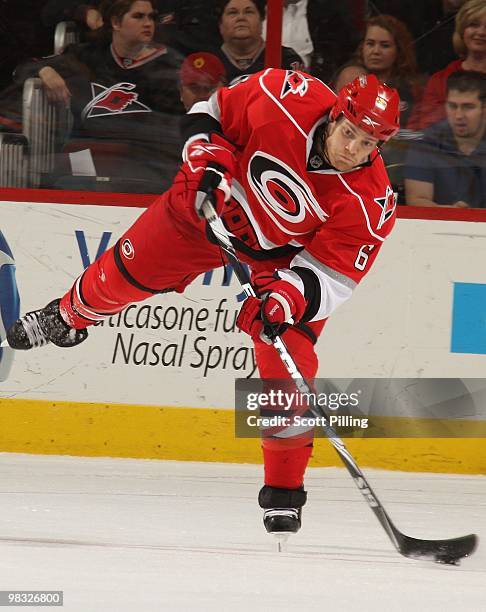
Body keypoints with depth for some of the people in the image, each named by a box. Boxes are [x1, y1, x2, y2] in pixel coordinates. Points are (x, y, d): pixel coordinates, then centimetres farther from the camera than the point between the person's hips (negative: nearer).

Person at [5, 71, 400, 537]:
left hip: (290, 253, -1)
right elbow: (211, 112, -13)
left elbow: (331, 274, -26)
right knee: (127, 270, 12)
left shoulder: (371, 201, -32)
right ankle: (69, 317, 48)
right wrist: (206, 158, -27)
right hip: (220, 201, 1)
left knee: (287, 366, -12)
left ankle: (284, 489, 3)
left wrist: (290, 295, -43)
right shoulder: (286, 99, -32)